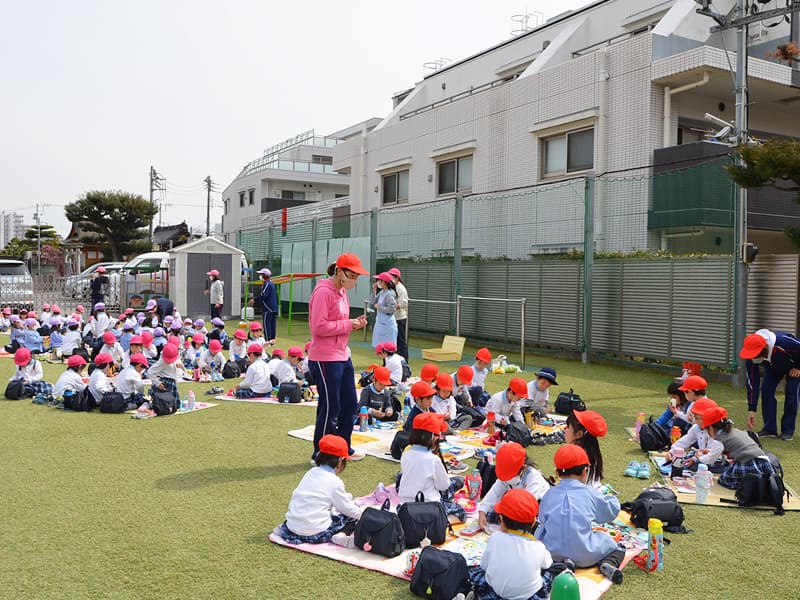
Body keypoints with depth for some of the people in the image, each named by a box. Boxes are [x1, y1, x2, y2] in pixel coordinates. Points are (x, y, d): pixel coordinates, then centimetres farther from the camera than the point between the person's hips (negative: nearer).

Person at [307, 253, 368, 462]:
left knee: (349, 404, 15)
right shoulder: (323, 292, -16)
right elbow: (319, 327, -23)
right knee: (329, 407, 0)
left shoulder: (342, 291, 14)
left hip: (343, 357, 10)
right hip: (325, 360, -10)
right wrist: (348, 325, -18)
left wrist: (354, 323, 2)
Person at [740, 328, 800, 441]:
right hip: (773, 366, 4)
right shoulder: (751, 357, -30)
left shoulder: (783, 342, -46)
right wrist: (751, 410, -25)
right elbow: (752, 383, -24)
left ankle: (788, 431, -3)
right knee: (766, 390, -9)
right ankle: (769, 429, 0)